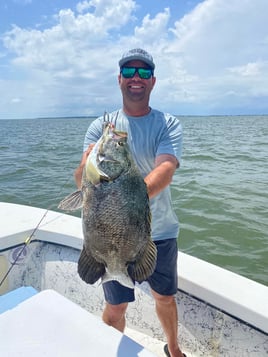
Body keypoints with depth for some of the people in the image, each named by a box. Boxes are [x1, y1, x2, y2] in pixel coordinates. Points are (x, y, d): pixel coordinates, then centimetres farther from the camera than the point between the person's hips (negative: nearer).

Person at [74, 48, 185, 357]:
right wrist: (87, 170, -41)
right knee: (115, 308, 12)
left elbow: (165, 170, -24)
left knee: (165, 298, 20)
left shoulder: (169, 124, -6)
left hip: (160, 231, 1)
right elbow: (82, 176, -16)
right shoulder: (101, 126, -3)